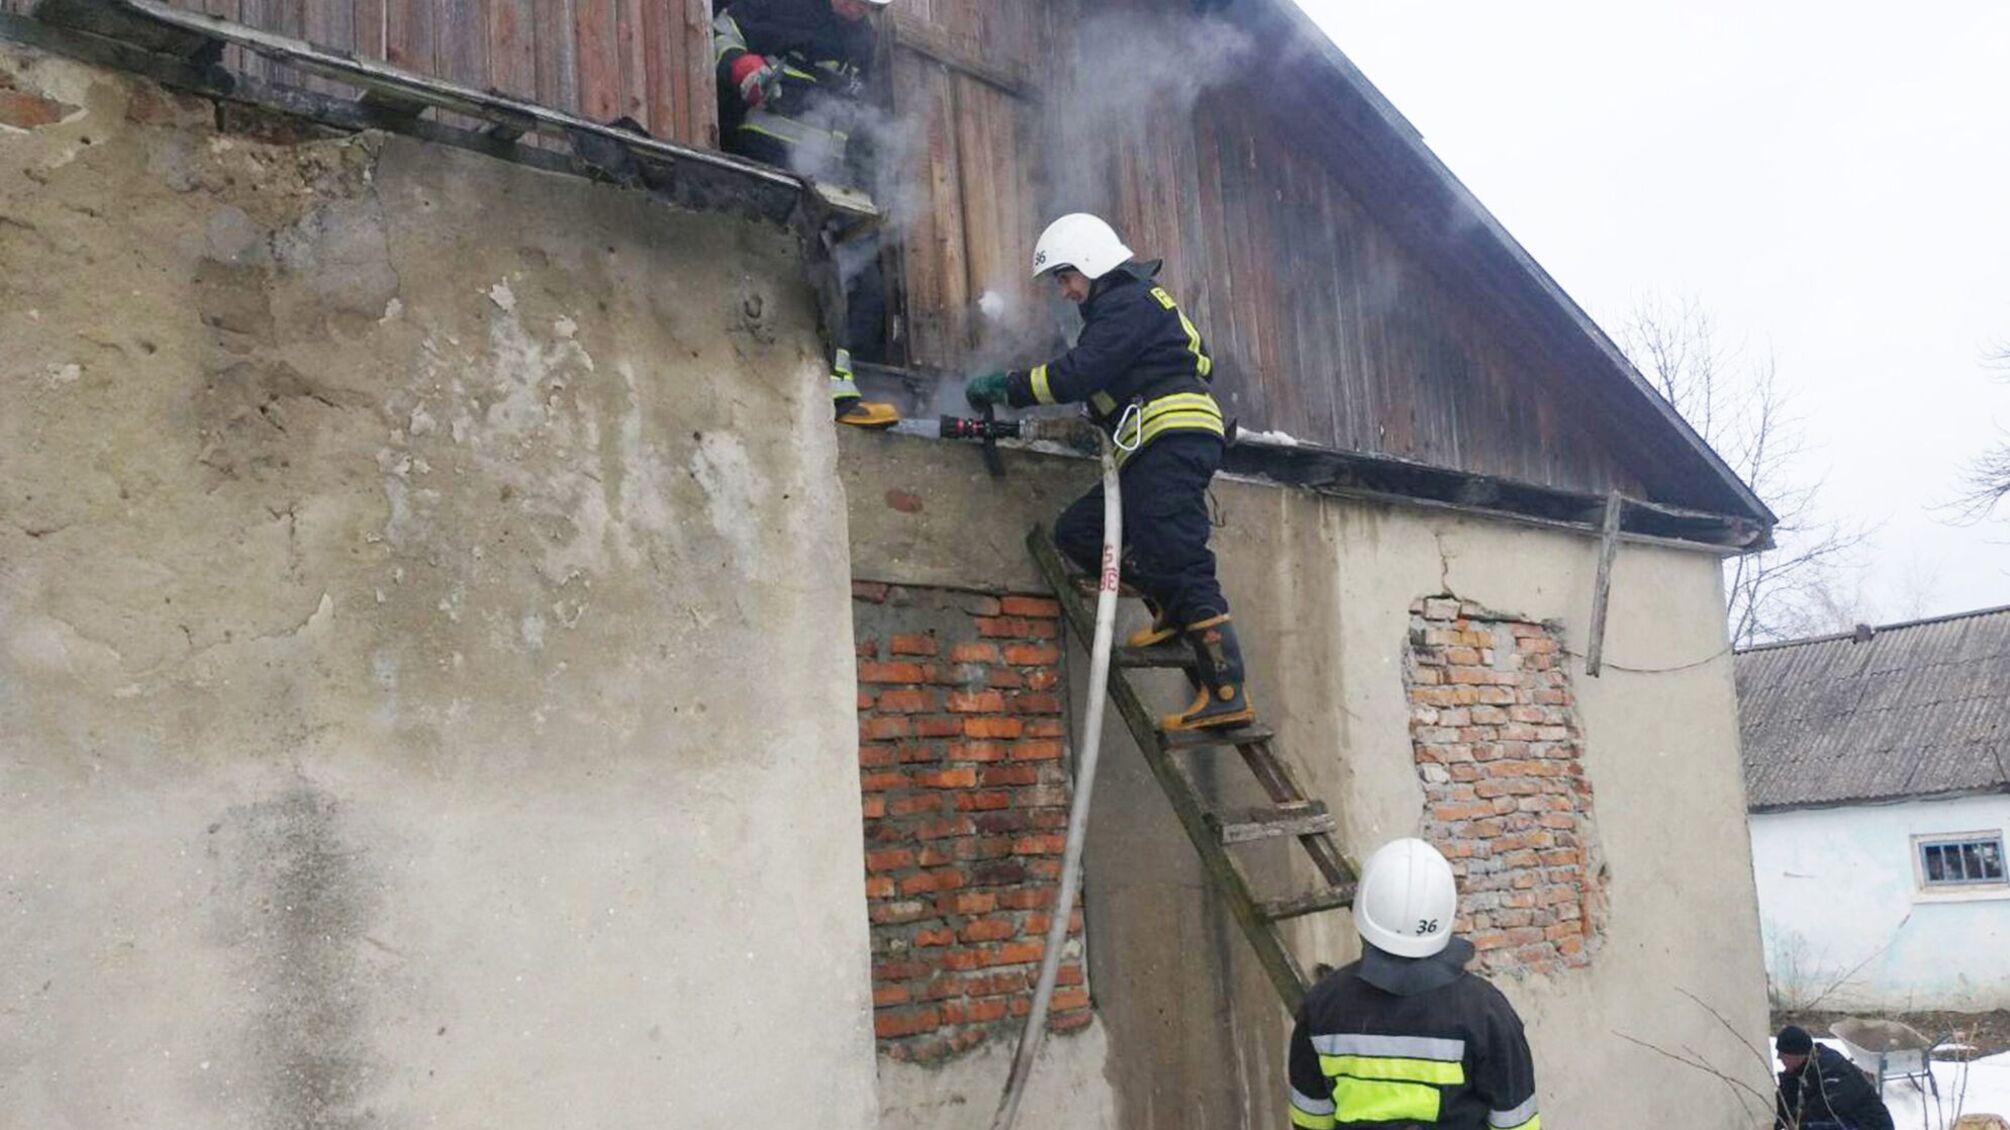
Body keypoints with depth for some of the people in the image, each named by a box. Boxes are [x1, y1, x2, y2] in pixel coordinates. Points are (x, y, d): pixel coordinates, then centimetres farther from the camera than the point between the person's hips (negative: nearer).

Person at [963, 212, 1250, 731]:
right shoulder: (1125, 304, 28)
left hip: (1172, 436, -11)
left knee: (1177, 561, -16)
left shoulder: (1130, 302, -6)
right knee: (1076, 530, 8)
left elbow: (1080, 373, -15)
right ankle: (1171, 609, 2)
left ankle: (1228, 693, -17)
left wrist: (1007, 387, -7)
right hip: (1157, 450, 11)